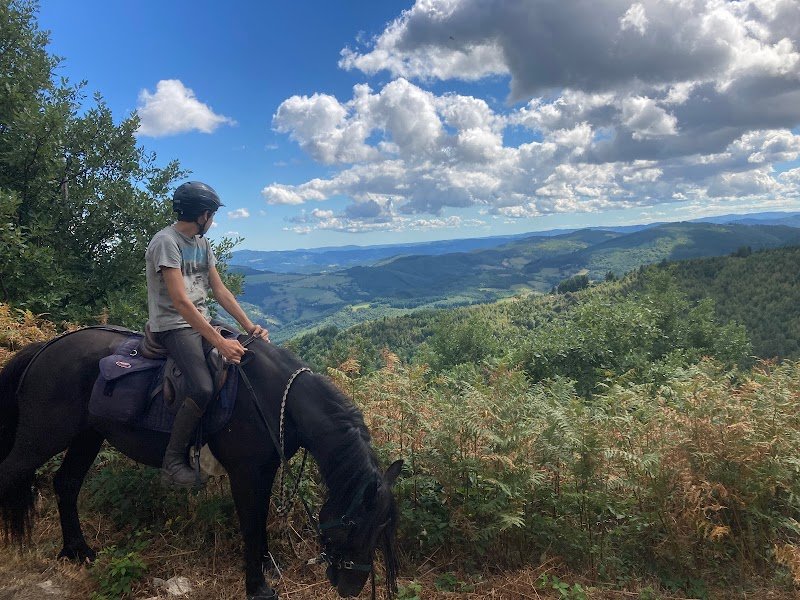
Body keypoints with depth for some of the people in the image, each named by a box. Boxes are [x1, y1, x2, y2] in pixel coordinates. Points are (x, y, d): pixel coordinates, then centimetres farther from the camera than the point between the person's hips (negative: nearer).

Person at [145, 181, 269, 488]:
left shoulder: (202, 244, 13)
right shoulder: (166, 241, -14)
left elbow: (220, 291, 10)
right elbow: (180, 301, -23)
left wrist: (250, 326, -2)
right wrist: (220, 343, -28)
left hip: (202, 321, 9)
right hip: (173, 325, -9)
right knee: (203, 389, -29)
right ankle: (173, 462, -10)